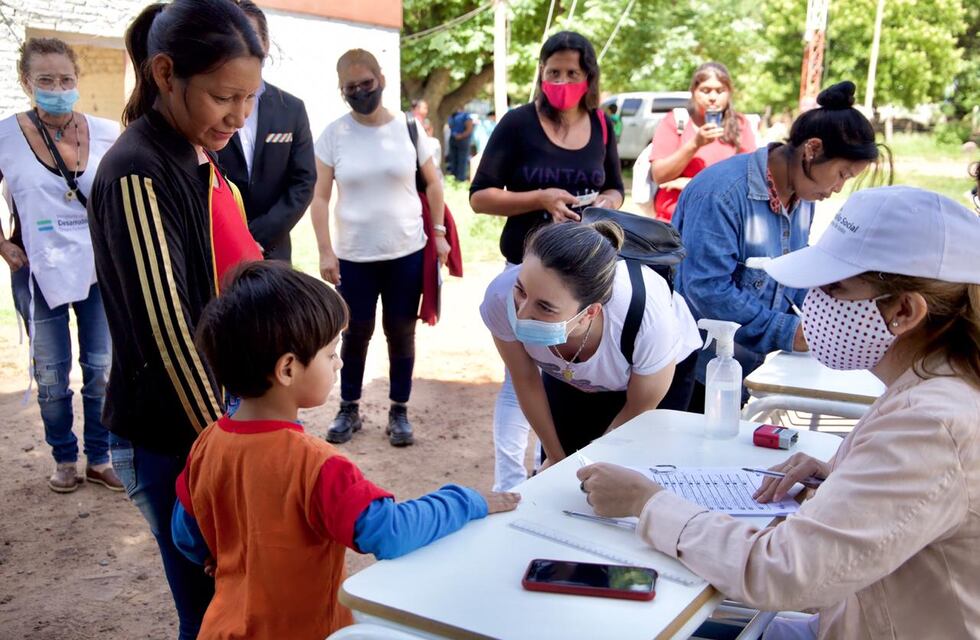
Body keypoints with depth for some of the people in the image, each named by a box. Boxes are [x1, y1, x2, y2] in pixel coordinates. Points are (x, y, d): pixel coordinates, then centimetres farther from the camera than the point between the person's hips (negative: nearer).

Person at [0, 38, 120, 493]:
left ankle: (99, 459, 23)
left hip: (100, 270, 1)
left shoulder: (106, 134, -5)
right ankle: (64, 460, 27)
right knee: (51, 374, 9)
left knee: (102, 368, 8)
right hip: (39, 273, -1)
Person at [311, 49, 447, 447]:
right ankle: (349, 410, 26)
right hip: (354, 256, 0)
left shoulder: (408, 128, -1)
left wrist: (438, 233, 1)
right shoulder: (333, 134, -3)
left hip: (407, 252, 1)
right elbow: (320, 197, -3)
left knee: (401, 333, 9)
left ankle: (399, 412, 22)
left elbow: (433, 183, 7)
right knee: (356, 333, 10)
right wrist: (325, 251, -9)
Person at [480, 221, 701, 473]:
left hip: (657, 368, -2)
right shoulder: (501, 298, -36)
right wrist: (556, 458, -1)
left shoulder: (648, 323, -43)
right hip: (567, 378, 2)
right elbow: (526, 380, -15)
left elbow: (639, 410, -21)